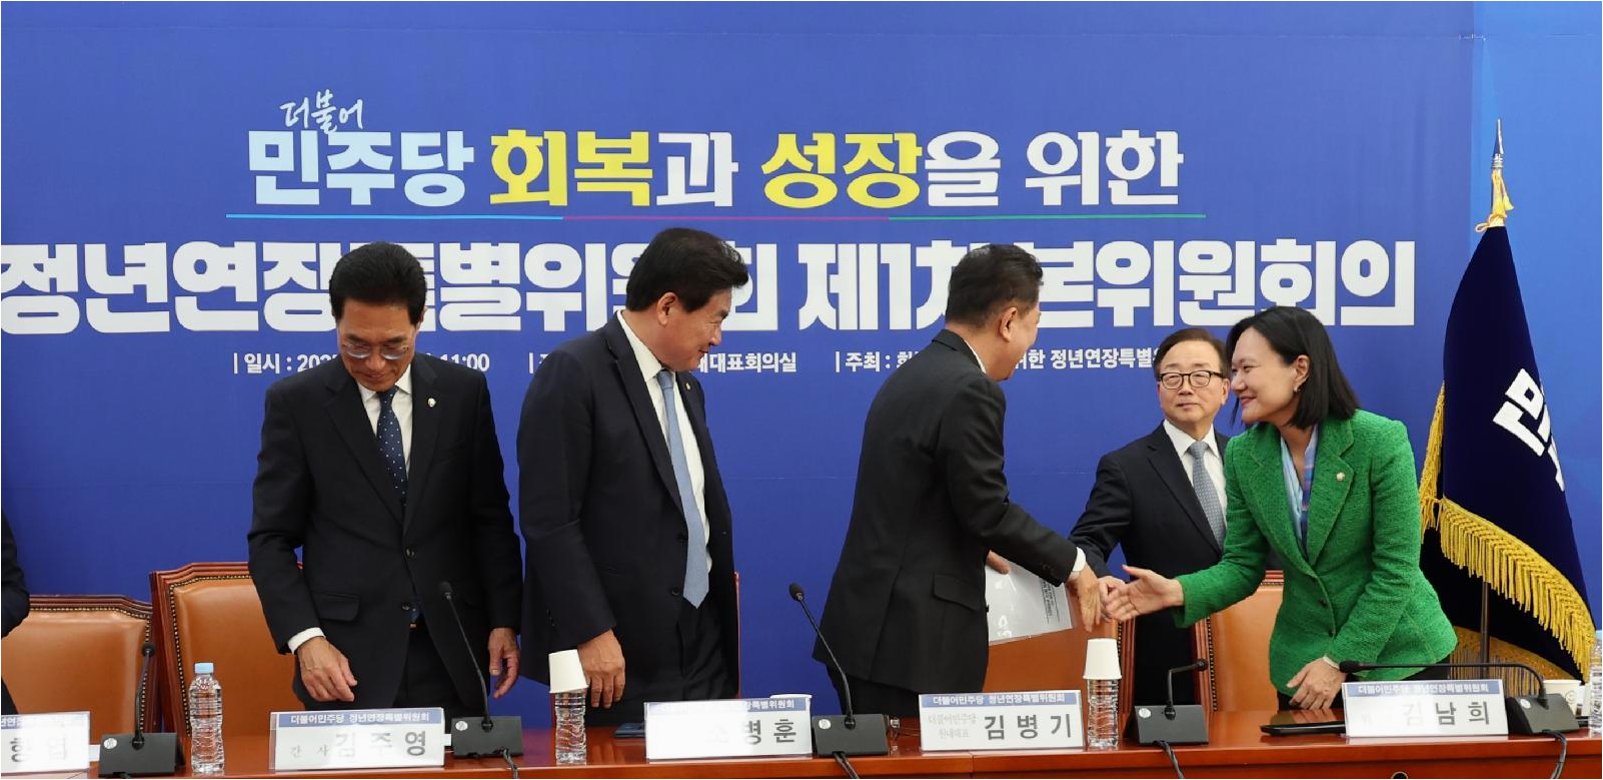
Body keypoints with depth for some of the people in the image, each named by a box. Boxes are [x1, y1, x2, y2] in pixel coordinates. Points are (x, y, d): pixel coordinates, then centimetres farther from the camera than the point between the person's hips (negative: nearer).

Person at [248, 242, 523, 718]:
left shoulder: (464, 392, 5)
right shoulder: (296, 402, -1)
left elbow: (490, 520, 8)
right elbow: (271, 538, 0)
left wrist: (504, 621, 1)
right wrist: (304, 638, -11)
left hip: (452, 654, 2)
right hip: (348, 659, -2)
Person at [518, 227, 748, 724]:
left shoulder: (686, 387, 15)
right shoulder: (572, 374, -11)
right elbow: (549, 518, -16)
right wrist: (591, 633, -19)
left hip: (702, 642, 8)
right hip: (620, 652, -8)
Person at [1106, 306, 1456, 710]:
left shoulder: (1381, 441, -17)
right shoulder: (1243, 456, -4)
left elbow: (1396, 569, -16)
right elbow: (1243, 566, -1)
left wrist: (1339, 661, -17)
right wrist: (1179, 592, -20)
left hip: (1400, 654, -3)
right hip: (1304, 663, 3)